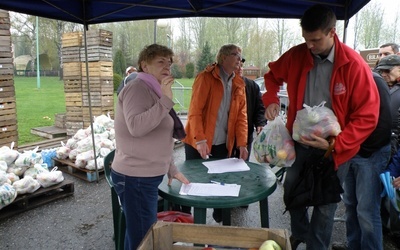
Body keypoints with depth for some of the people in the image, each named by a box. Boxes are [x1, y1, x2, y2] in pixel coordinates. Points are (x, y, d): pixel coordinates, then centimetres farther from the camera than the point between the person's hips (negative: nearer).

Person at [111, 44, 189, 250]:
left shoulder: (152, 91, 17)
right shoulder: (137, 88, -14)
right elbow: (136, 127, -31)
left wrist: (172, 169, 19)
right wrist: (166, 100, -30)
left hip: (145, 176, 10)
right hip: (136, 178, -10)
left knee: (138, 233, 22)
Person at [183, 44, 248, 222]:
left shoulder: (239, 84, 8)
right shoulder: (206, 77, -9)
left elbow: (241, 115, 5)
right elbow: (195, 111, -16)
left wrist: (242, 143, -5)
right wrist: (200, 140, -24)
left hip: (223, 145, 5)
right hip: (199, 144, -4)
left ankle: (220, 218, 33)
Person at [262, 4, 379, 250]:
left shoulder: (354, 65, -17)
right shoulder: (297, 55, -7)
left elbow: (367, 116, -15)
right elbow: (273, 75, 13)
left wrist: (334, 144, -23)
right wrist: (271, 100, -5)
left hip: (334, 149, -4)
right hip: (300, 142, 4)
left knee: (324, 205, 10)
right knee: (291, 191, 19)